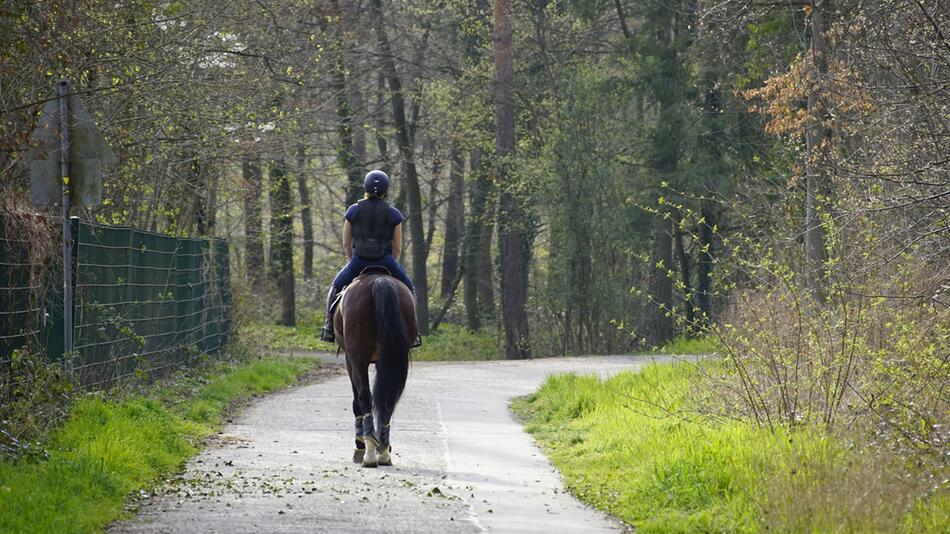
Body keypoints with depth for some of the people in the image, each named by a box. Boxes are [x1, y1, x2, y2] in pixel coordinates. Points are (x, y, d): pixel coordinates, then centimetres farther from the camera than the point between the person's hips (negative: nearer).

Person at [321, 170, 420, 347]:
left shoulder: (353, 211, 0)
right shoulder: (393, 214, -2)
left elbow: (346, 244, 5)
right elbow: (397, 247, 2)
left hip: (358, 260, 1)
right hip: (385, 261, -1)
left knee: (336, 287, 26)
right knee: (409, 289, 23)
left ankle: (329, 329, 18)